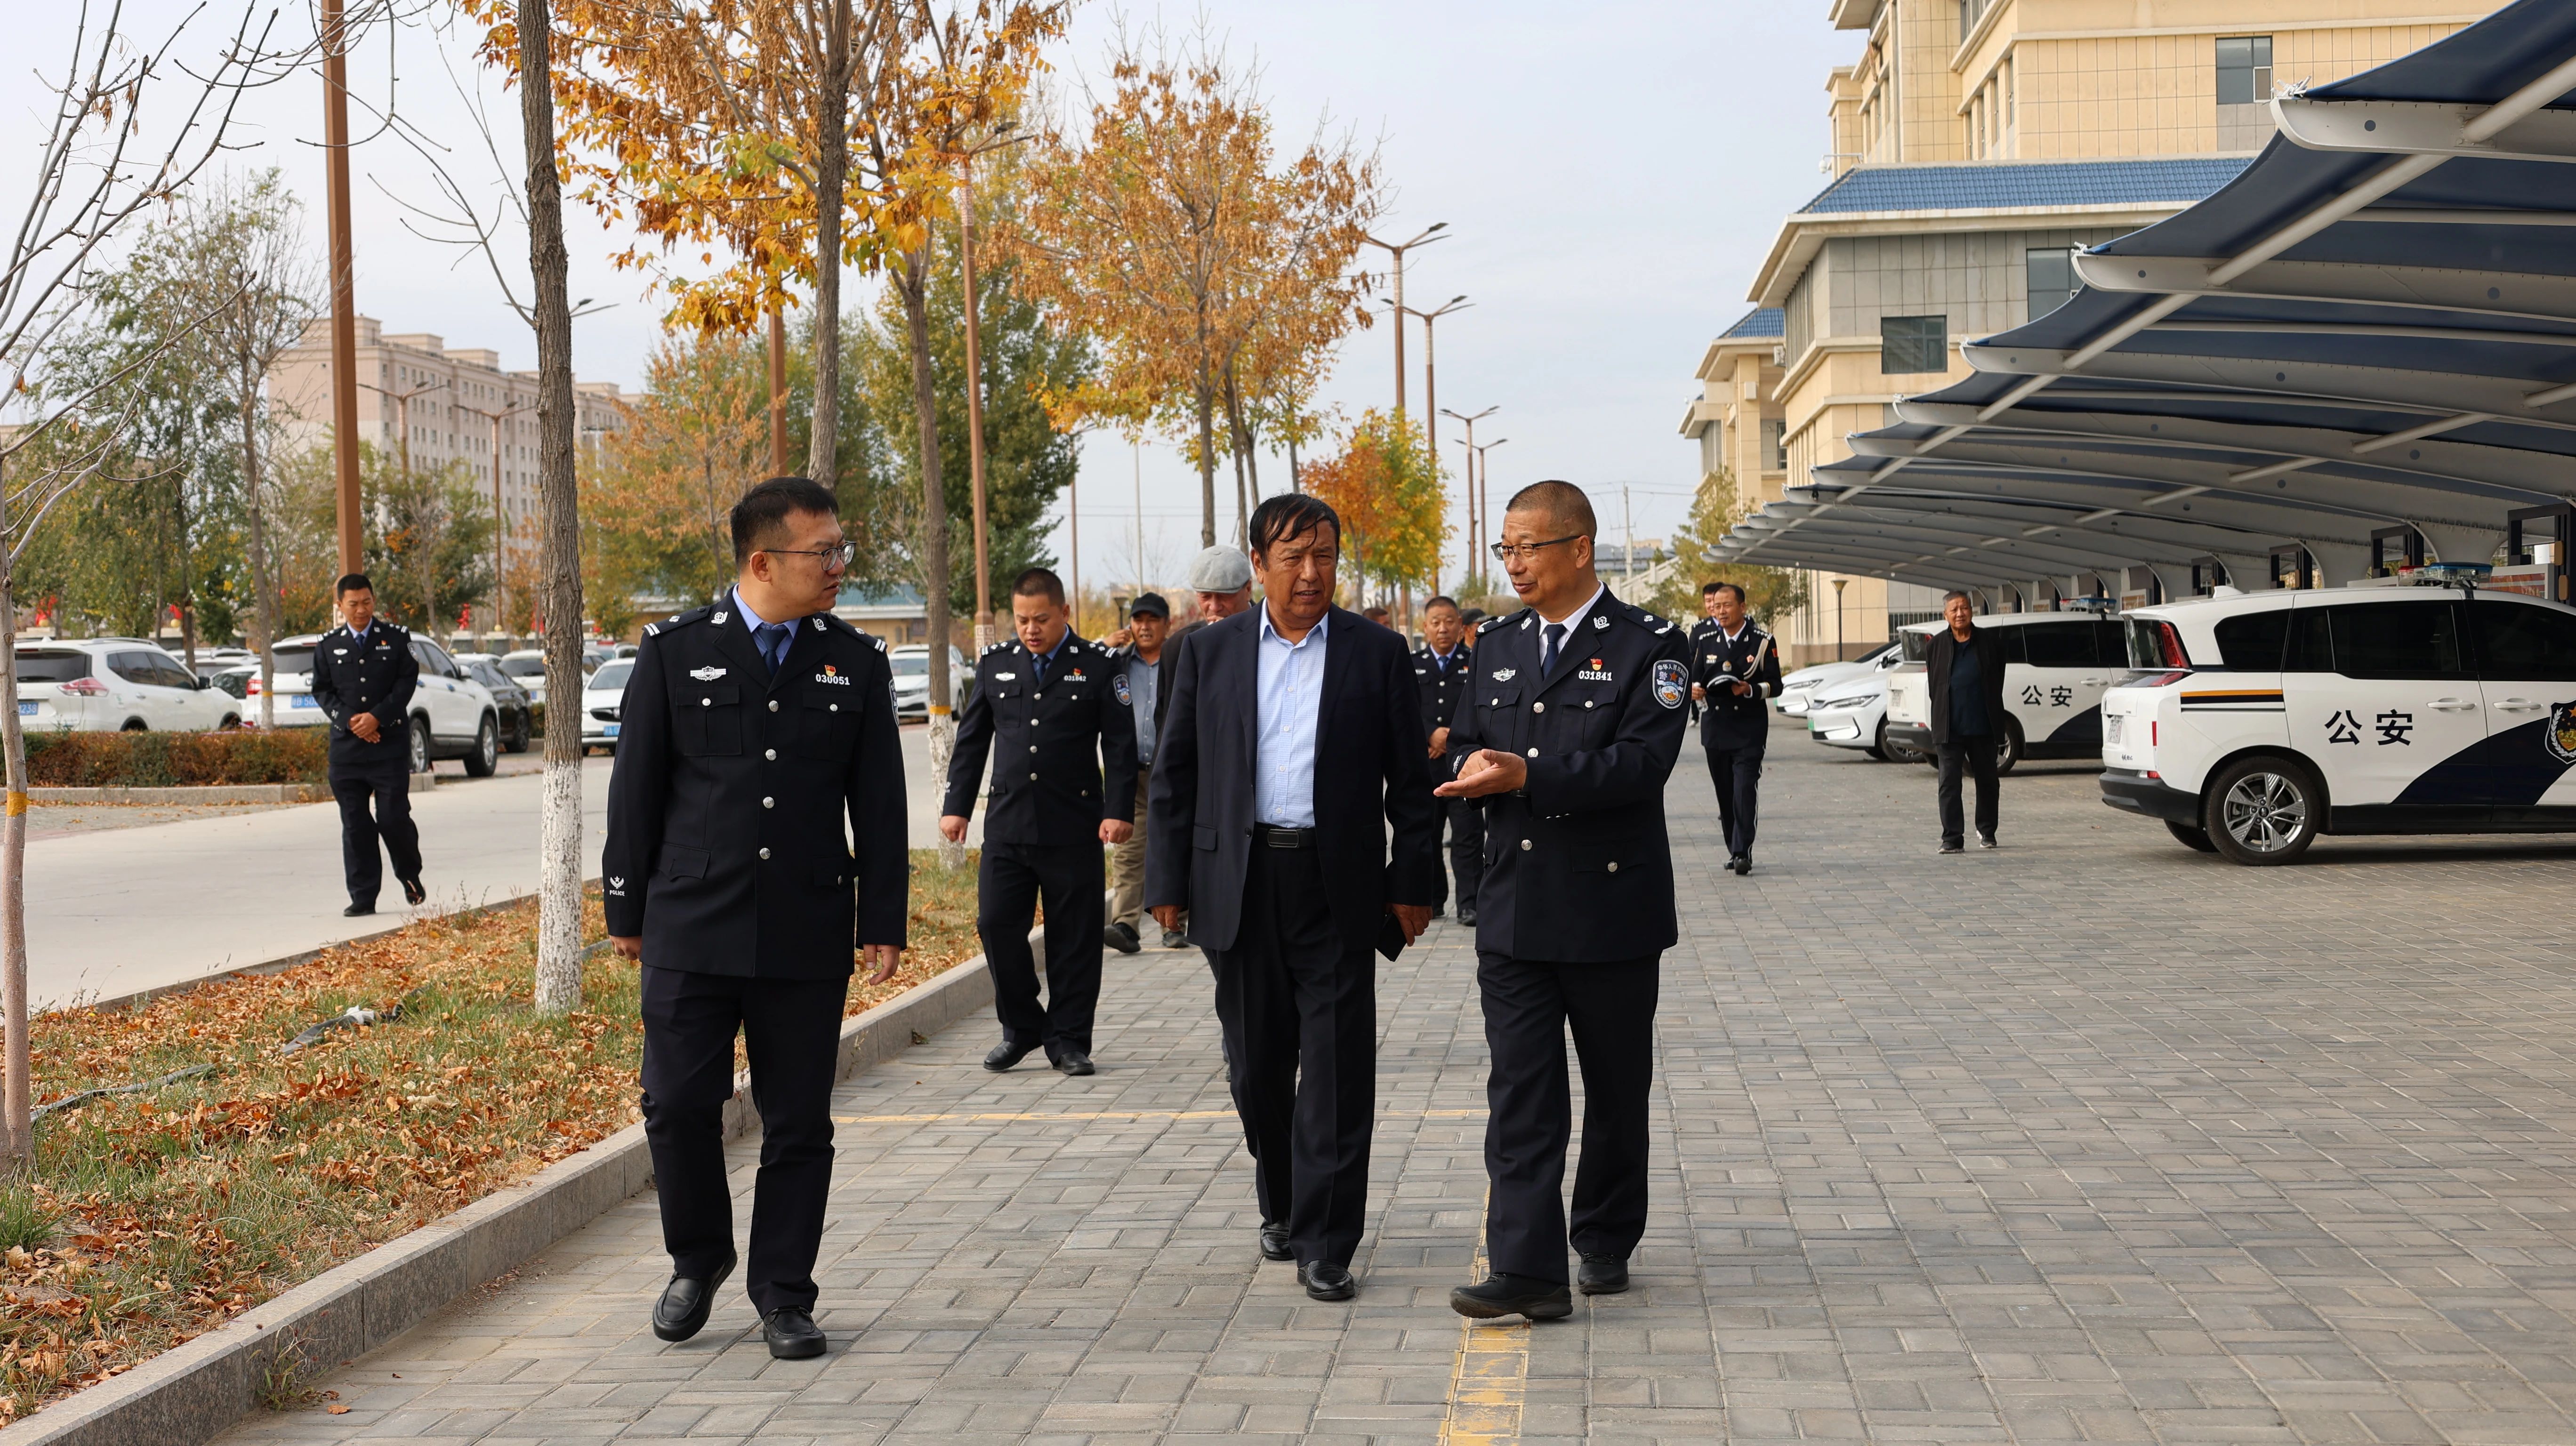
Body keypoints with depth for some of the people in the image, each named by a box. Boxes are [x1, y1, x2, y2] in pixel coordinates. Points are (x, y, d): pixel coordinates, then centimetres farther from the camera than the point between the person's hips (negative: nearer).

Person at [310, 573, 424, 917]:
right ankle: (363, 898, 7)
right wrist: (349, 720, -9)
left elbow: (407, 682, -1)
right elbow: (322, 691, 7)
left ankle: (410, 876, 22)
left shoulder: (396, 639, 4)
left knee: (393, 817, -5)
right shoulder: (328, 646, 9)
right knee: (355, 824, 2)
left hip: (390, 743, -2)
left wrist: (377, 717, -12)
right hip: (346, 746, 2)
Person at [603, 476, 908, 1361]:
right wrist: (628, 911, 5)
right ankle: (698, 1259, 25)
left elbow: (879, 804, 8)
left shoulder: (857, 664, 7)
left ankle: (783, 1294, 18)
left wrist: (884, 921, 3)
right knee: (679, 1105, 0)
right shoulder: (675, 654, 2)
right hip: (692, 928, -1)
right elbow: (636, 789, 5)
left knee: (799, 1122, 5)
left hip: (808, 935, 1)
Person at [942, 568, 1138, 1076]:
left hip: (1074, 826, -3)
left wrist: (1118, 811, -10)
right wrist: (956, 806, 9)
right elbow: (971, 740, 15)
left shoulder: (1098, 665, 1)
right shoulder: (995, 663, 10)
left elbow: (1120, 744, -1)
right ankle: (1022, 1028, 17)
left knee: (1074, 937, 2)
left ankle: (1069, 1040, 14)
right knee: (996, 924, -2)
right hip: (1007, 824, 3)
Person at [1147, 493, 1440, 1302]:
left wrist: (1414, 883, -1)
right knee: (1258, 1063, 11)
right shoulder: (1209, 652, 7)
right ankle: (1281, 1205, 33)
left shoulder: (1378, 653, 3)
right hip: (1241, 886, 2)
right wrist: (1168, 881, 2)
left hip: (1338, 888, -2)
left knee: (1337, 1068, -3)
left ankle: (1325, 1246, 4)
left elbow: (1411, 780, 4)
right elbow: (1175, 774, 8)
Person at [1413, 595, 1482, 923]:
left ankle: (1470, 904, 1)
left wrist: (1452, 737, -10)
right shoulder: (1410, 664, 10)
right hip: (1422, 764, 2)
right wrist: (1432, 734, -12)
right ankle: (1430, 901, 16)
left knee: (1468, 835, -3)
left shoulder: (1475, 663, 5)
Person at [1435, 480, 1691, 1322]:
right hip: (1514, 909, 4)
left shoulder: (1648, 647, -6)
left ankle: (1605, 1244, 27)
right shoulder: (1498, 645, 13)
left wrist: (1525, 775, -26)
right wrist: (1473, 764, -9)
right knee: (1519, 1090, -3)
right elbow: (1465, 742, 16)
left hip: (1613, 912, -4)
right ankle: (1528, 1270, -4)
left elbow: (1641, 763, -18)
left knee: (1617, 1089, 10)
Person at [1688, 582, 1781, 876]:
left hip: (1749, 729, -4)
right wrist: (1693, 688, -9)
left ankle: (1742, 852, -15)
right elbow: (1694, 676, 15)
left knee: (1745, 790, -13)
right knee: (1725, 793, 7)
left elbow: (1775, 685, 1)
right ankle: (1733, 849, 17)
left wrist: (1750, 690, -18)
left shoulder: (1762, 641, 0)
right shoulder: (1704, 639, 9)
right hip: (1715, 727, 4)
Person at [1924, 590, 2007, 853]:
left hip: (1982, 726, 1)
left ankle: (1987, 832, 30)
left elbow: (1998, 680, 8)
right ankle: (1952, 839, -2)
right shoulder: (1936, 645, 4)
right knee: (1949, 784, -5)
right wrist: (1942, 718, 4)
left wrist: (1991, 712, 6)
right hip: (1949, 729, -1)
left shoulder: (1990, 640, 3)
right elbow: (1932, 686, 9)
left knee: (1987, 780, 13)